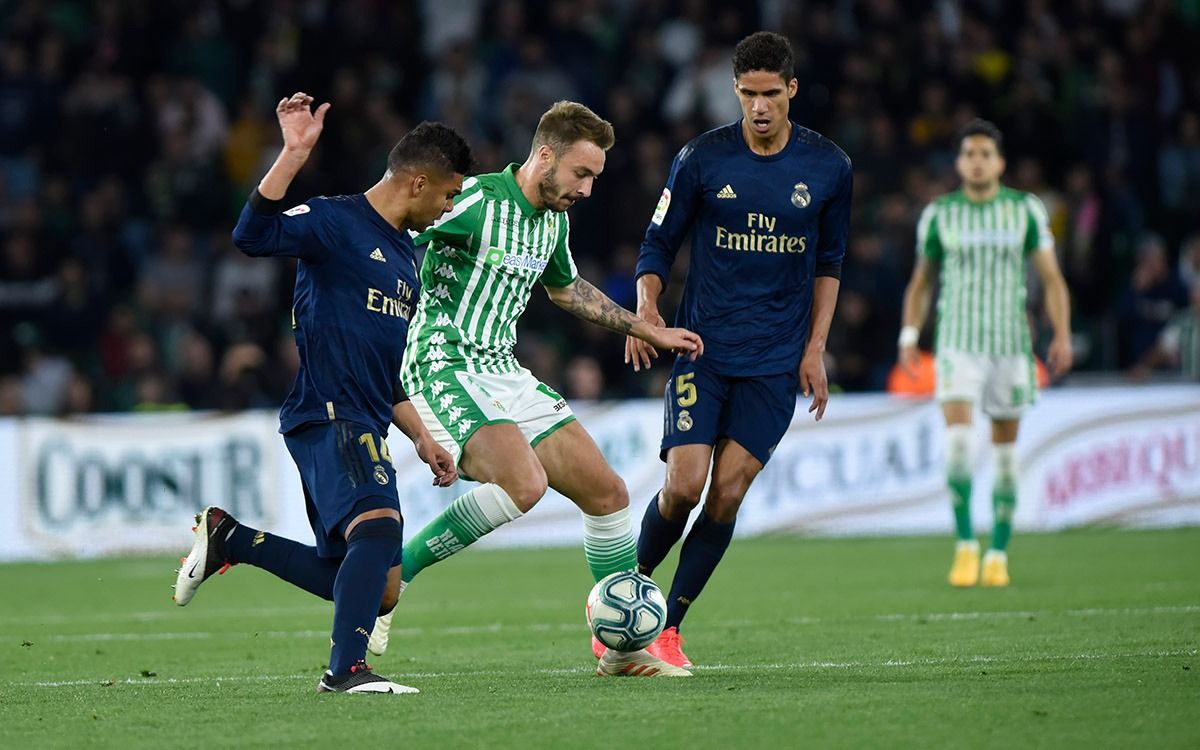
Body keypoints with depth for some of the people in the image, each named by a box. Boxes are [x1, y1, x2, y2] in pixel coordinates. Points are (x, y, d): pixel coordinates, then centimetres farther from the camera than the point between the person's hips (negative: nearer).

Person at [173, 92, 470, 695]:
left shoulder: (406, 256, 24)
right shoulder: (336, 222, -3)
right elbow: (252, 235, -23)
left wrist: (421, 439, 26)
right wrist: (294, 154, -28)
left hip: (365, 429, 9)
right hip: (327, 417, -9)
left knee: (377, 590, 7)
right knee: (379, 526, -31)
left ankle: (228, 538, 21)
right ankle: (346, 668, -35)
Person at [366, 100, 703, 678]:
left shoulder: (554, 220, 12)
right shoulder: (476, 201, -17)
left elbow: (565, 288, 32)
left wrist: (648, 331, 35)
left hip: (503, 371, 9)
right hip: (445, 367, -9)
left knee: (607, 493, 5)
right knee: (524, 483, -31)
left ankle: (626, 649, 18)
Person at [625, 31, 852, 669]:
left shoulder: (829, 167, 1)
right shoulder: (702, 158, -3)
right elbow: (658, 244, 4)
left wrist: (815, 347, 5)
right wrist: (646, 308, -15)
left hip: (776, 362, 1)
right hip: (702, 350, -1)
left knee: (727, 491, -7)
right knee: (684, 484, -12)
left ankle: (669, 629, 4)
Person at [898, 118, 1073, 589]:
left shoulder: (1026, 210, 4)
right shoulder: (938, 215, 5)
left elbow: (1051, 279, 4)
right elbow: (921, 282, 16)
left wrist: (1062, 335, -9)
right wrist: (910, 334, 3)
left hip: (1011, 344, 1)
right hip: (958, 343, -1)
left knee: (1005, 453, 4)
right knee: (958, 441, -18)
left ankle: (998, 555, 15)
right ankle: (965, 545, -7)